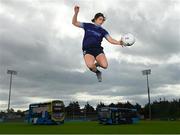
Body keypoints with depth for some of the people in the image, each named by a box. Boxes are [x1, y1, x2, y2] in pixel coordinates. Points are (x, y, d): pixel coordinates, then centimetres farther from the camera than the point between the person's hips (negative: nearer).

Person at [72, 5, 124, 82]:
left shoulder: (102, 31, 10)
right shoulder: (88, 26, 10)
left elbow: (110, 40, -1)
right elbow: (74, 23, 9)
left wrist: (119, 42, -21)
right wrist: (76, 13, -8)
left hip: (98, 49, 2)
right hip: (87, 50, -2)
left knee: (105, 65, -24)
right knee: (90, 65, -33)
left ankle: (97, 64, 14)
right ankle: (97, 72, 4)